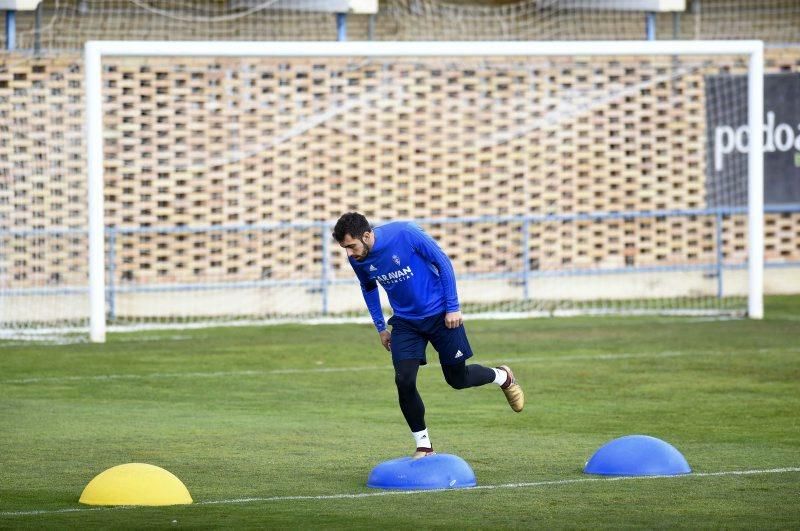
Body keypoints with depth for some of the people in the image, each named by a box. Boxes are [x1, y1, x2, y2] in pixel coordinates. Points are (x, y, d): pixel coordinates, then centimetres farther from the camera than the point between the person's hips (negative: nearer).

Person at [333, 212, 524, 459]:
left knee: (457, 379, 6)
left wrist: (453, 307, -14)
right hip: (405, 322, 3)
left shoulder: (404, 234, -26)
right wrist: (380, 327, 11)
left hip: (440, 315, -3)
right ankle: (423, 446, 2)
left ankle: (502, 377, 38)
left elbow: (443, 262, -14)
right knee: (404, 381, -13)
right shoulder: (358, 260, -11)